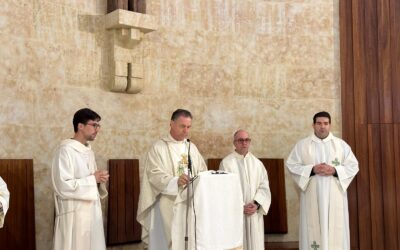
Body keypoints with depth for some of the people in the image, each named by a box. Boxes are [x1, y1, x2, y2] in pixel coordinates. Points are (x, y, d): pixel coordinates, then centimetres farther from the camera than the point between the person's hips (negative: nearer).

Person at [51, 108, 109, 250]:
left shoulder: (89, 151, 13)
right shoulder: (65, 150, -14)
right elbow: (63, 186, -22)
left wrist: (99, 180, -1)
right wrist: (93, 179, -14)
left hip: (92, 211, 8)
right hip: (75, 214, -8)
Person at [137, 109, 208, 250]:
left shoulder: (192, 147, 14)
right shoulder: (159, 148, -4)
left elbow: (203, 171, 14)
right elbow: (155, 175, -14)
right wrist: (176, 181, -30)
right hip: (168, 205, -5)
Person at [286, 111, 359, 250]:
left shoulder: (341, 144, 8)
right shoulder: (302, 145, 6)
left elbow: (353, 166, 6)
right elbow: (291, 164, 1)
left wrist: (334, 170, -11)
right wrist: (312, 169, -12)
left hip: (335, 195, 1)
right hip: (312, 196, -1)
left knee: (336, 230, 0)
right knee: (313, 230, -3)